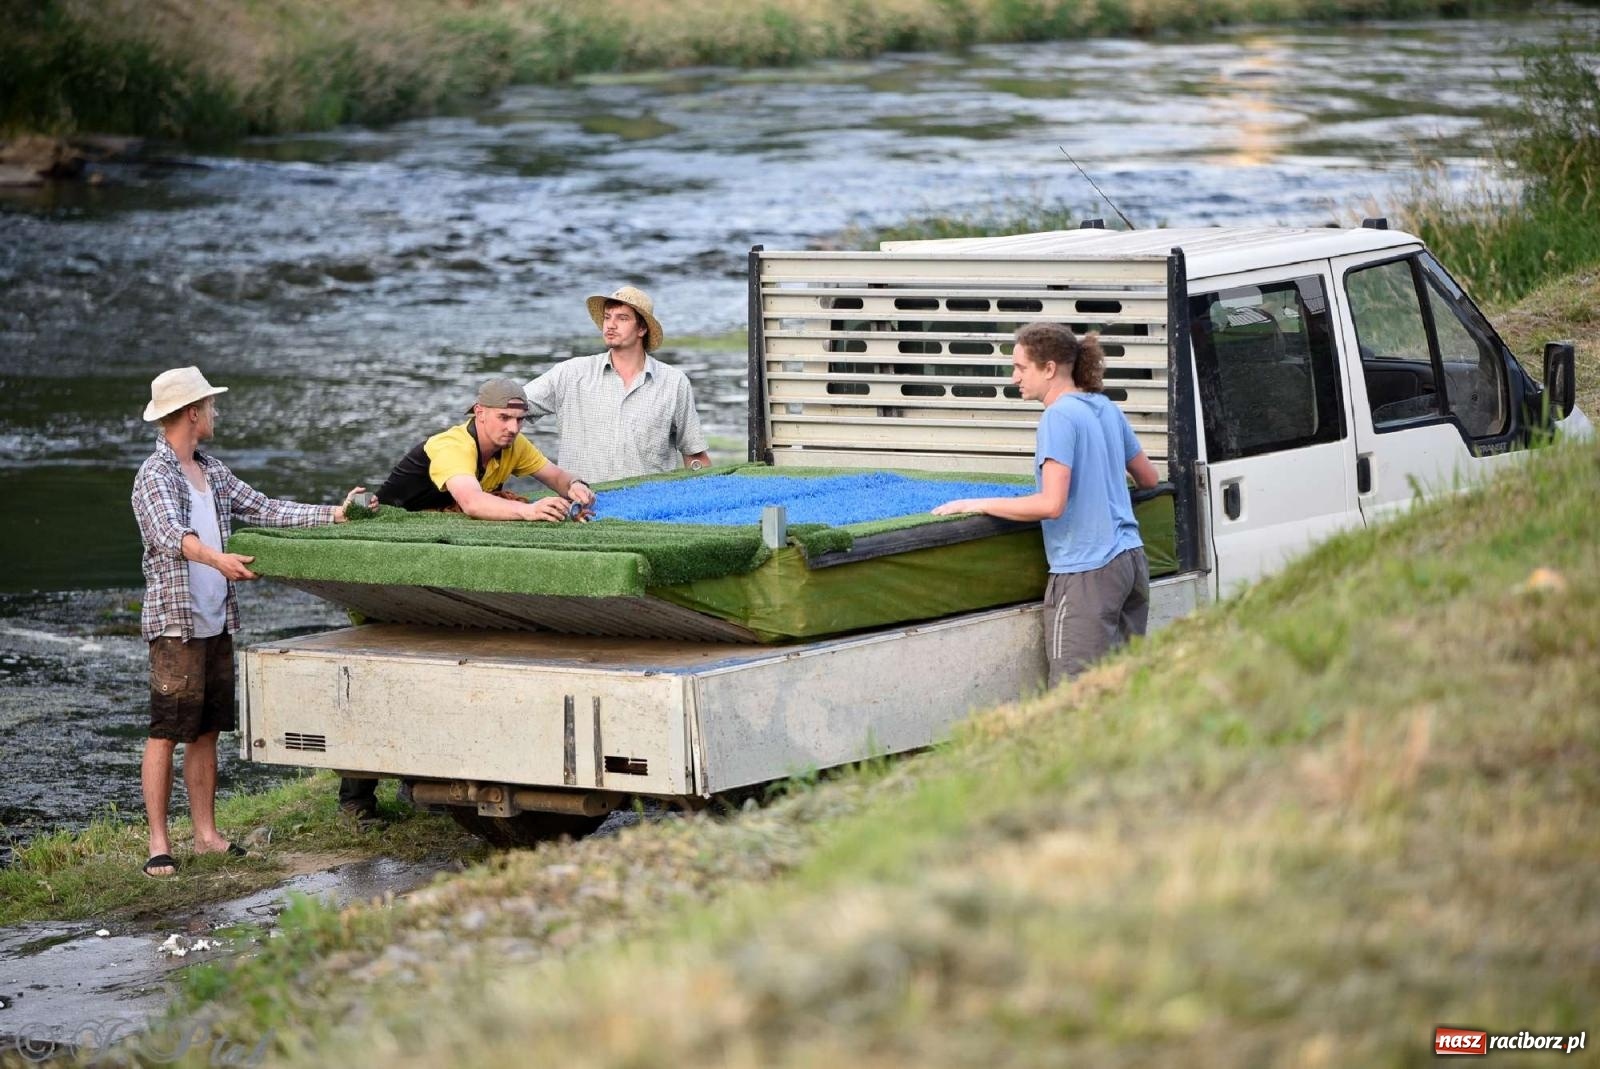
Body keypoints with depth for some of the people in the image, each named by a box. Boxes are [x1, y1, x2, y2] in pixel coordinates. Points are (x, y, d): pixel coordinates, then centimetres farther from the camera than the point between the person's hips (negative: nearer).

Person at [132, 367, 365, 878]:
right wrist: (218, 559, -45)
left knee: (206, 731, 10)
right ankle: (159, 843, -3)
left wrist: (332, 514, 8)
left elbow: (264, 509, 15)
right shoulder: (154, 476, -11)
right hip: (175, 621, -8)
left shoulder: (213, 472, 16)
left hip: (216, 621, 8)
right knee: (165, 734, -5)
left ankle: (206, 834, 15)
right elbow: (171, 535, -28)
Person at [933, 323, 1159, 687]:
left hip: (1087, 573, -9)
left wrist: (977, 504, -13)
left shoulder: (1059, 416, -14)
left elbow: (1052, 504, -21)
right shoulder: (1107, 410, 11)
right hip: (1132, 561, 9)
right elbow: (1149, 478, 22)